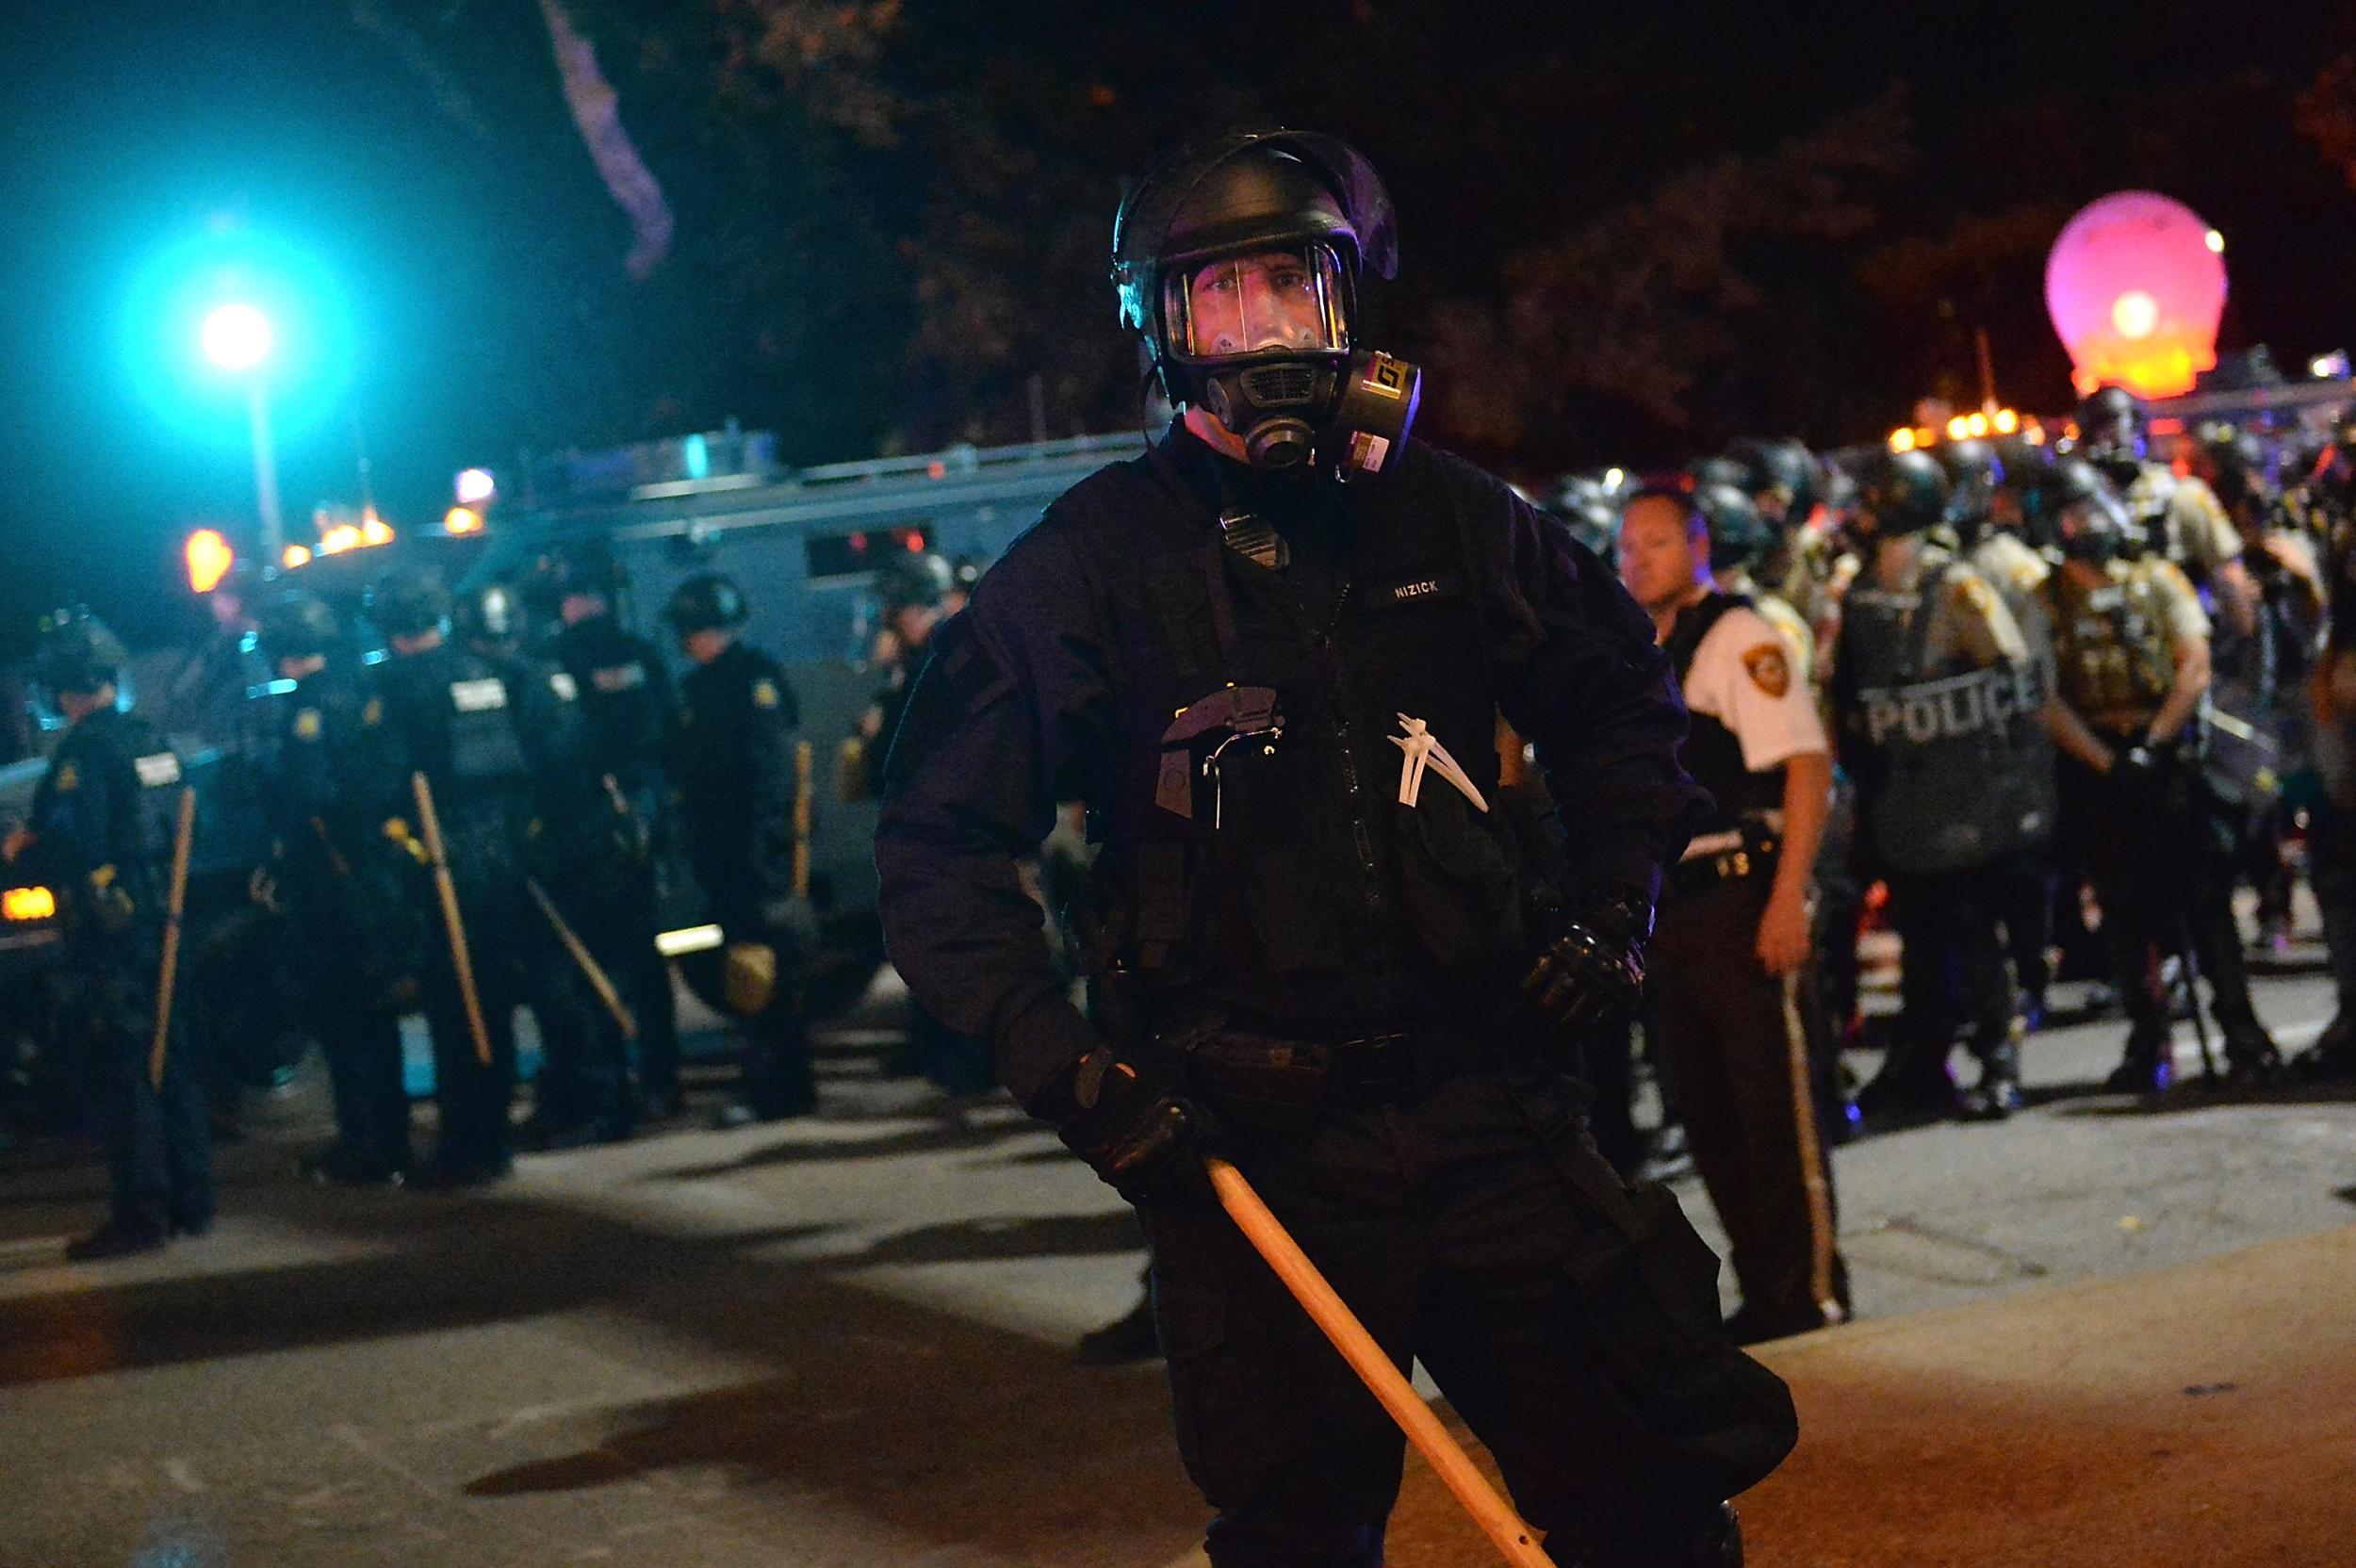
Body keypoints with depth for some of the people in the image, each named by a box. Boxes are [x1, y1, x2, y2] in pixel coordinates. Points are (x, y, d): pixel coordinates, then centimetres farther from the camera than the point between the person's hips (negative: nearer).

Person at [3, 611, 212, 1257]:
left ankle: (139, 1214, -6)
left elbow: (74, 847, -24)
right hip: (155, 926, 9)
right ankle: (188, 1200, 20)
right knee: (164, 1065, 14)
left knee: (116, 1075, -6)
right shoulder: (140, 739, 12)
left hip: (105, 934, -9)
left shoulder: (86, 750, -17)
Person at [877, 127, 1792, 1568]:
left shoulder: (1448, 517, 6)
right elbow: (944, 843, -1)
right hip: (1248, 1146, -2)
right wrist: (1061, 1064, -11)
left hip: (1489, 1106, 2)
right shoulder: (1087, 566, -3)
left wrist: (1610, 910, 9)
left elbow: (1623, 703, 21)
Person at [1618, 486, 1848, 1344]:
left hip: (1739, 896, -8)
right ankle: (1761, 1287, 19)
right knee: (1705, 1110, 10)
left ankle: (1809, 1289, 4)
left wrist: (1788, 898, -20)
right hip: (1663, 903, 8)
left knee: (1772, 1102, -4)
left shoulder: (1739, 637, -8)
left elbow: (1807, 765, -14)